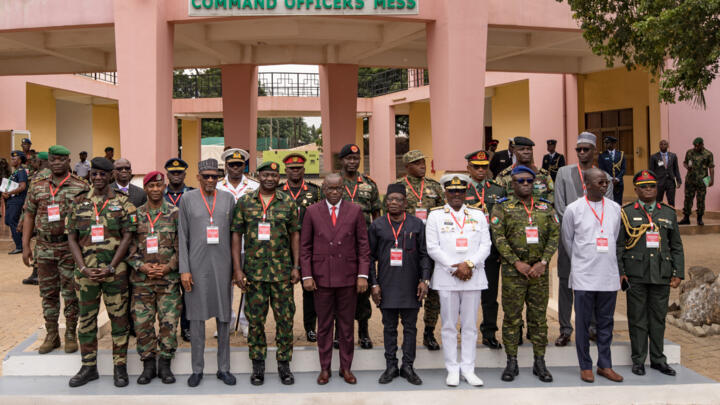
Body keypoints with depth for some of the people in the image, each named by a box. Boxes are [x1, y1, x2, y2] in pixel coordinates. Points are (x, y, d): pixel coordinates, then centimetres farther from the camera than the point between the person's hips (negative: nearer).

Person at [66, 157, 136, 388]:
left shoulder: (122, 203, 0)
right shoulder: (79, 202, 8)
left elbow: (127, 237, -4)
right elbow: (72, 238, 5)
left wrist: (111, 268, -12)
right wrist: (83, 268, -7)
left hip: (115, 272, -2)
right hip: (86, 272, 3)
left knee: (119, 317, 4)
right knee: (86, 319, 10)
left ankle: (120, 367, 15)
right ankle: (89, 367, 22)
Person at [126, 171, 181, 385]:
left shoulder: (175, 213, 2)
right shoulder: (135, 214, 7)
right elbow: (129, 246, 5)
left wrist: (169, 266, -12)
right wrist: (142, 266, -9)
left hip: (169, 279, -1)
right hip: (141, 279, 1)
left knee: (169, 322, 1)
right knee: (142, 323, 4)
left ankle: (165, 365, 14)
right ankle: (148, 365, 17)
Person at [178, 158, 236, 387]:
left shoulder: (228, 199, 7)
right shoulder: (187, 199, 3)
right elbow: (182, 237, 2)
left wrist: (237, 267, 5)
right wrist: (184, 270, -4)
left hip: (222, 265, 1)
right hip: (197, 266, -1)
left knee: (224, 317, 7)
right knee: (196, 317, 5)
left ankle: (223, 368, 18)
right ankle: (197, 369, 16)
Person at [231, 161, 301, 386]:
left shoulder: (288, 202, 3)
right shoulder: (244, 202, 3)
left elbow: (295, 235, 6)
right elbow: (236, 235, 3)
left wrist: (296, 267, 0)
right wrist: (237, 269, -3)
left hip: (282, 272, 0)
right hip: (254, 272, 0)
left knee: (285, 318, 4)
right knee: (255, 319, 6)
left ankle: (284, 364, 18)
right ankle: (258, 365, 20)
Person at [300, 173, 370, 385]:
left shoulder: (355, 211, 3)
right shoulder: (312, 211, 3)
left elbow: (363, 245, 3)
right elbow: (305, 246, 4)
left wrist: (363, 275, -5)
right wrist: (307, 276, -4)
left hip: (348, 278, 0)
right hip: (322, 277, 0)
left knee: (346, 326, 8)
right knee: (324, 326, 8)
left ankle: (346, 368, 21)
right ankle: (325, 368, 20)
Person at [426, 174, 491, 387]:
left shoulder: (478, 215, 9)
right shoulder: (435, 215, 3)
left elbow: (485, 245, 4)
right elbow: (432, 248, -3)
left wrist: (469, 264, -11)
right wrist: (454, 267, -11)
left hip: (473, 277, 2)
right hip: (446, 279, -2)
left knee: (470, 326, 7)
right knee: (449, 326, 4)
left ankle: (468, 369, 16)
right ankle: (453, 370, 13)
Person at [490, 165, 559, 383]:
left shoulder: (546, 207, 10)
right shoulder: (502, 207, 1)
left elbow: (554, 235, 4)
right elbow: (498, 237, -7)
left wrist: (543, 262, -8)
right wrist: (517, 263, -13)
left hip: (539, 271, 3)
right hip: (513, 271, -2)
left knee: (539, 317, 8)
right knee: (512, 317, 2)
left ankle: (539, 362, 17)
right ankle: (512, 362, 12)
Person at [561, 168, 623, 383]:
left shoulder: (615, 208, 7)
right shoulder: (573, 209, -3)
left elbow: (615, 238, 17)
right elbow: (567, 240, 7)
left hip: (609, 275, 3)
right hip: (583, 276, -3)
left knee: (606, 322, 10)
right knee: (583, 323, 3)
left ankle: (605, 365, 20)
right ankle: (585, 366, 13)